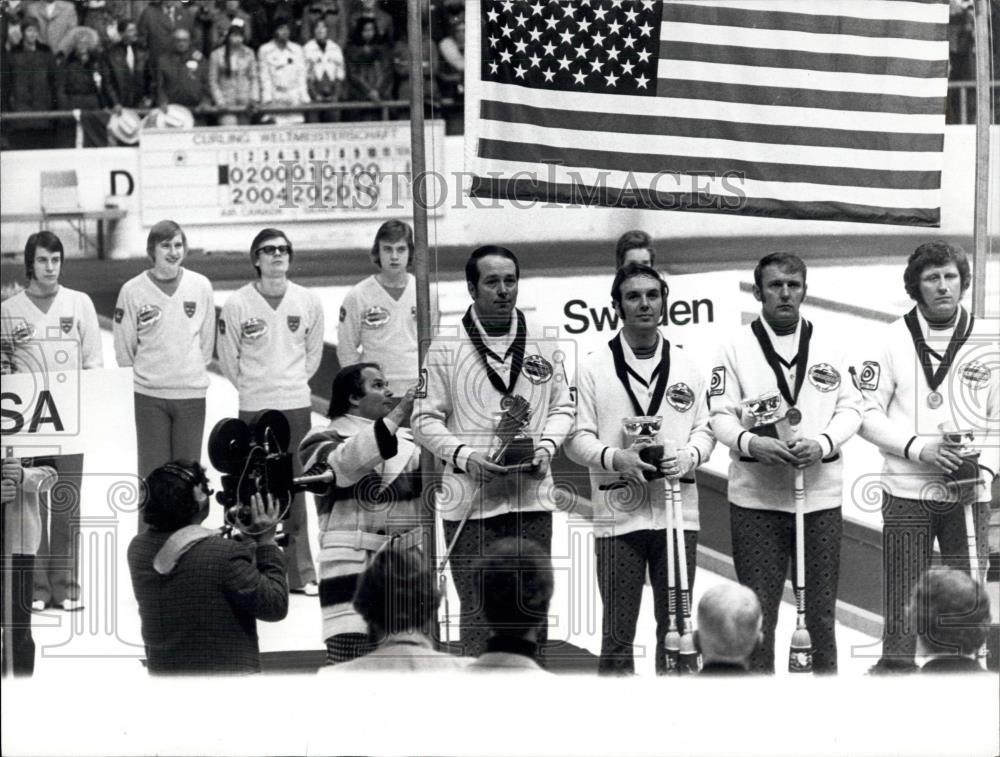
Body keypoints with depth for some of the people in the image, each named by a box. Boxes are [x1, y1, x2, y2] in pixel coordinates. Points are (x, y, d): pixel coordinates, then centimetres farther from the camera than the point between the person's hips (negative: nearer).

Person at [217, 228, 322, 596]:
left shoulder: (307, 302, 0)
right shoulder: (237, 304, -7)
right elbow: (228, 358, 4)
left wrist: (292, 382, 11)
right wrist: (252, 386, 10)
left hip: (296, 405, 2)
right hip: (254, 408, -1)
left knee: (295, 490, 4)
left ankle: (300, 573, 8)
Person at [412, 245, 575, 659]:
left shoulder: (544, 346, 11)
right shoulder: (445, 349, 0)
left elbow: (562, 407, 17)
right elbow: (425, 420, 1)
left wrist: (545, 446, -3)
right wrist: (464, 456, -14)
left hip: (533, 498, 3)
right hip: (470, 501, -3)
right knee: (479, 611, -4)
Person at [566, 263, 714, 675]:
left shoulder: (686, 367, 12)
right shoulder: (594, 367, 2)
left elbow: (704, 428, 13)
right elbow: (577, 436, 0)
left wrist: (689, 456, -9)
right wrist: (615, 458, -19)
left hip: (677, 514, 3)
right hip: (618, 517, -3)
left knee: (676, 626, 8)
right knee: (617, 632, 0)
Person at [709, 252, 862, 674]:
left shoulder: (829, 346, 10)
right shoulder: (736, 349, 3)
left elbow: (850, 408, 6)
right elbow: (721, 414, -2)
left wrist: (822, 444, -12)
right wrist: (752, 443, -22)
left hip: (820, 496, 2)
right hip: (756, 499, -2)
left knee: (821, 609, 6)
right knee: (757, 610, 1)